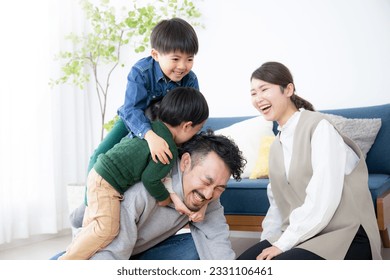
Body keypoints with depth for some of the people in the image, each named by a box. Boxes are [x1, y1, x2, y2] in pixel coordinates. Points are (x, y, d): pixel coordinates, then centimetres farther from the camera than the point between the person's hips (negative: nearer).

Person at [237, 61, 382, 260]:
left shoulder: (318, 126, -13)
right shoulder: (276, 146, 13)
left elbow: (323, 199, -22)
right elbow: (278, 201, 13)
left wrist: (283, 243, -19)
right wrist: (267, 242, -1)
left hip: (346, 234, -7)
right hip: (302, 234, 8)